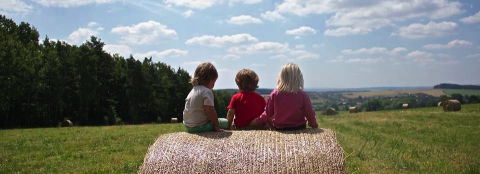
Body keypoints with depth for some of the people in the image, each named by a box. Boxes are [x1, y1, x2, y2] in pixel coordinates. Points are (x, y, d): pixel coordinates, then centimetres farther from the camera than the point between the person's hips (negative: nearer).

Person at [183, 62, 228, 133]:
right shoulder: (207, 92, -16)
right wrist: (216, 125, -11)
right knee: (225, 123, -2)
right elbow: (210, 110, -21)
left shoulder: (193, 90, 13)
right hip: (199, 126, -9)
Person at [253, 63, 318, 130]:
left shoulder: (274, 94, -7)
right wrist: (314, 125, 18)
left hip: (278, 128, 1)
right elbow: (310, 114, -2)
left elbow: (267, 114, 1)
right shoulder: (303, 95, -10)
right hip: (299, 128, -1)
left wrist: (256, 122, 18)